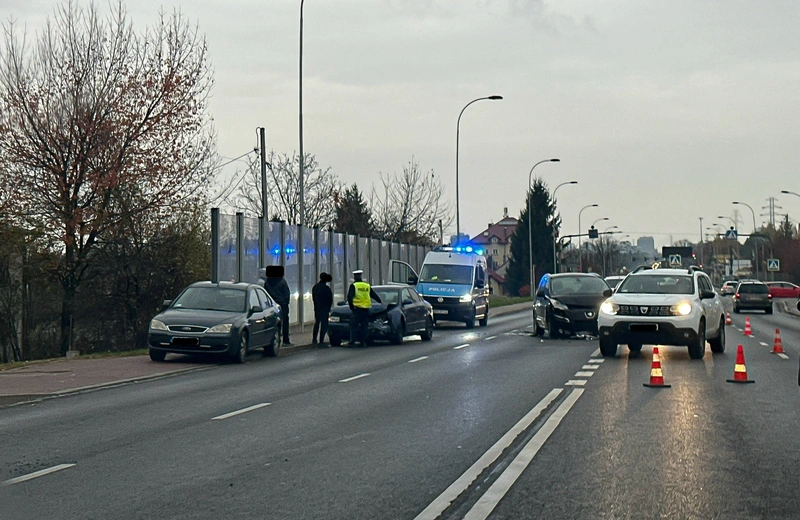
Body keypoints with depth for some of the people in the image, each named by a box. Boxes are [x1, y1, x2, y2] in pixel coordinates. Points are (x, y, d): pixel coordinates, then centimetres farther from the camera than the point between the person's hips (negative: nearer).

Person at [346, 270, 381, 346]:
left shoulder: (353, 285, -1)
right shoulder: (367, 286, 12)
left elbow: (349, 297, -9)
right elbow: (374, 295, 21)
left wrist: (351, 305, 1)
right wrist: (381, 302, 35)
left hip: (357, 309, -4)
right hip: (366, 309, 4)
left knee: (354, 325, -2)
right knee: (364, 326, 9)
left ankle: (353, 341, -11)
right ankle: (364, 342, 6)